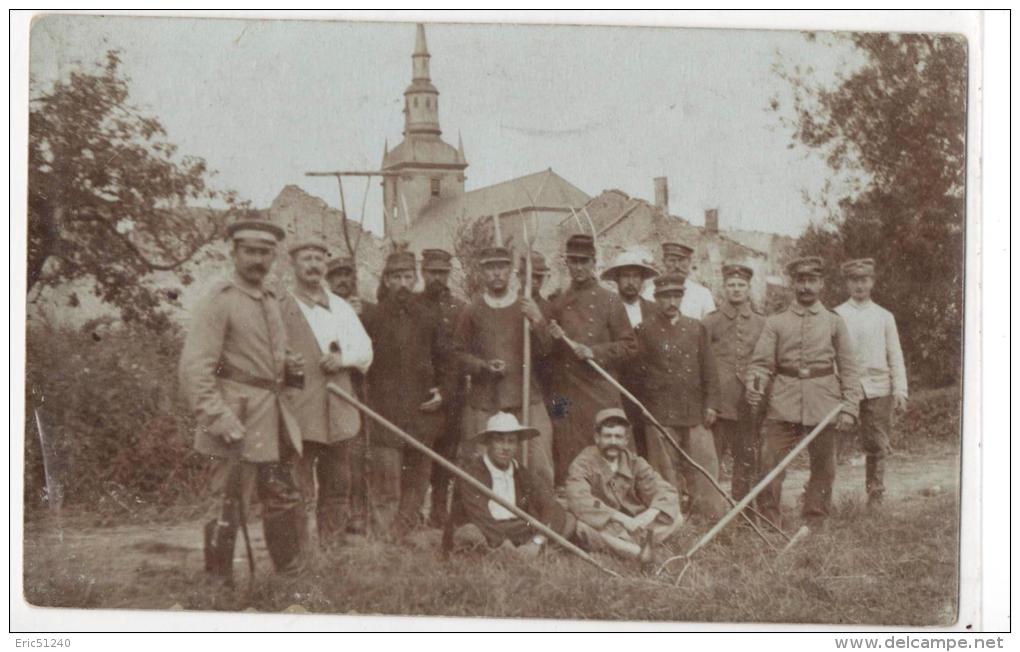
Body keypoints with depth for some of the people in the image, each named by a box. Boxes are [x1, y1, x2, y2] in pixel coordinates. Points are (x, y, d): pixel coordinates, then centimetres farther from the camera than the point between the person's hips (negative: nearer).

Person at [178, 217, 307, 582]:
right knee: (229, 504, -2)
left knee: (284, 499, 14)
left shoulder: (271, 301, 16)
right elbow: (194, 367, -17)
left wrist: (288, 365, 8)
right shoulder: (219, 300, -11)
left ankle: (291, 577, 26)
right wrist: (219, 420, -23)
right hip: (238, 419, -8)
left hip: (272, 416, 8)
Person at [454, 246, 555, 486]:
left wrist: (537, 322, -12)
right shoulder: (472, 311, 9)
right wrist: (483, 366, -9)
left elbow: (544, 350, 6)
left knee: (539, 466, -7)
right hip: (484, 403, -1)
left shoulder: (527, 308, 12)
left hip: (526, 401, 1)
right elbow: (459, 353, 9)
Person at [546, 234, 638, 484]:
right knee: (567, 462, 0)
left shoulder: (610, 301, 5)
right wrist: (553, 339, -5)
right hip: (565, 395, 2)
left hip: (600, 393, -2)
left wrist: (594, 351, -12)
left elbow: (629, 346, 2)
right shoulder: (557, 304, 13)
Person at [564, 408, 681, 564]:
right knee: (582, 526, -36)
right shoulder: (583, 463, -12)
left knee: (675, 518, -13)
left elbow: (667, 491, -3)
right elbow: (579, 501, -29)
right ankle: (638, 551, -38)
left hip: (632, 525, 5)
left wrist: (650, 514, -25)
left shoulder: (634, 463, 2)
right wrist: (620, 518, -36)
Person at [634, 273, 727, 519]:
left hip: (695, 412, 3)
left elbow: (709, 368, 10)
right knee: (667, 470, 2)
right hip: (661, 413, -3)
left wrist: (711, 404, 4)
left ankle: (712, 514, 9)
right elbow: (637, 370, 2)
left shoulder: (696, 328, 11)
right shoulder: (645, 330, 2)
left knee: (704, 466, 1)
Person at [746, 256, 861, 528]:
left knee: (823, 468, 7)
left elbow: (849, 369, 7)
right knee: (770, 464, -6)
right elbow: (761, 362, 2)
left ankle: (813, 524, 20)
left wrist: (849, 407, -3)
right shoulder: (775, 322, 7)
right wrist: (754, 385, -19)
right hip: (783, 406, -1)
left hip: (823, 406, 1)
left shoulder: (835, 323, 9)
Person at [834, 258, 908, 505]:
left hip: (878, 390, 2)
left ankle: (875, 497, 12)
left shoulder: (884, 317, 12)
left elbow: (895, 356, 12)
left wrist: (900, 390, 3)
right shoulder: (836, 316, 6)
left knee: (877, 447, 3)